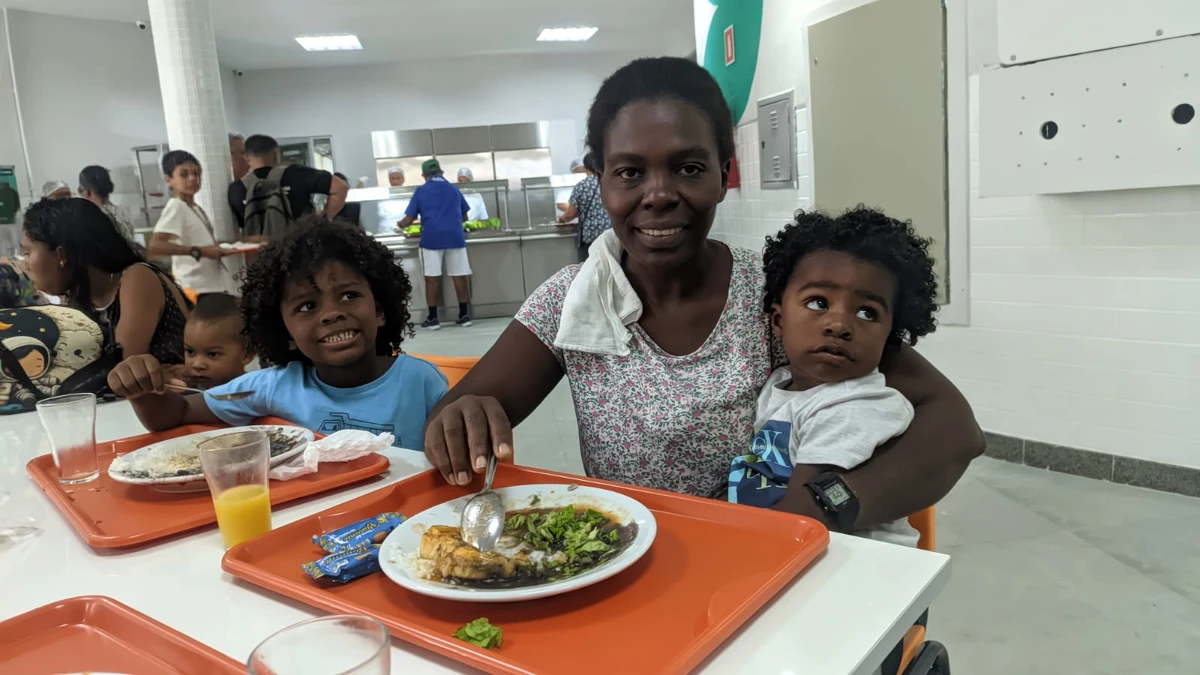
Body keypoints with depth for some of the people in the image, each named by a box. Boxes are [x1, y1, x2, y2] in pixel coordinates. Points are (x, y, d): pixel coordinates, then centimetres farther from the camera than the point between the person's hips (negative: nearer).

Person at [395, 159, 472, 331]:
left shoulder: (421, 191, 7)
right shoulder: (454, 189, 16)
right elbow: (464, 217, 23)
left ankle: (432, 318, 3)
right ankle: (464, 315, 7)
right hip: (455, 236, 2)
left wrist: (400, 225, 25)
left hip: (432, 238, -2)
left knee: (431, 278, 2)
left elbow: (408, 220, 4)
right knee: (460, 276, 4)